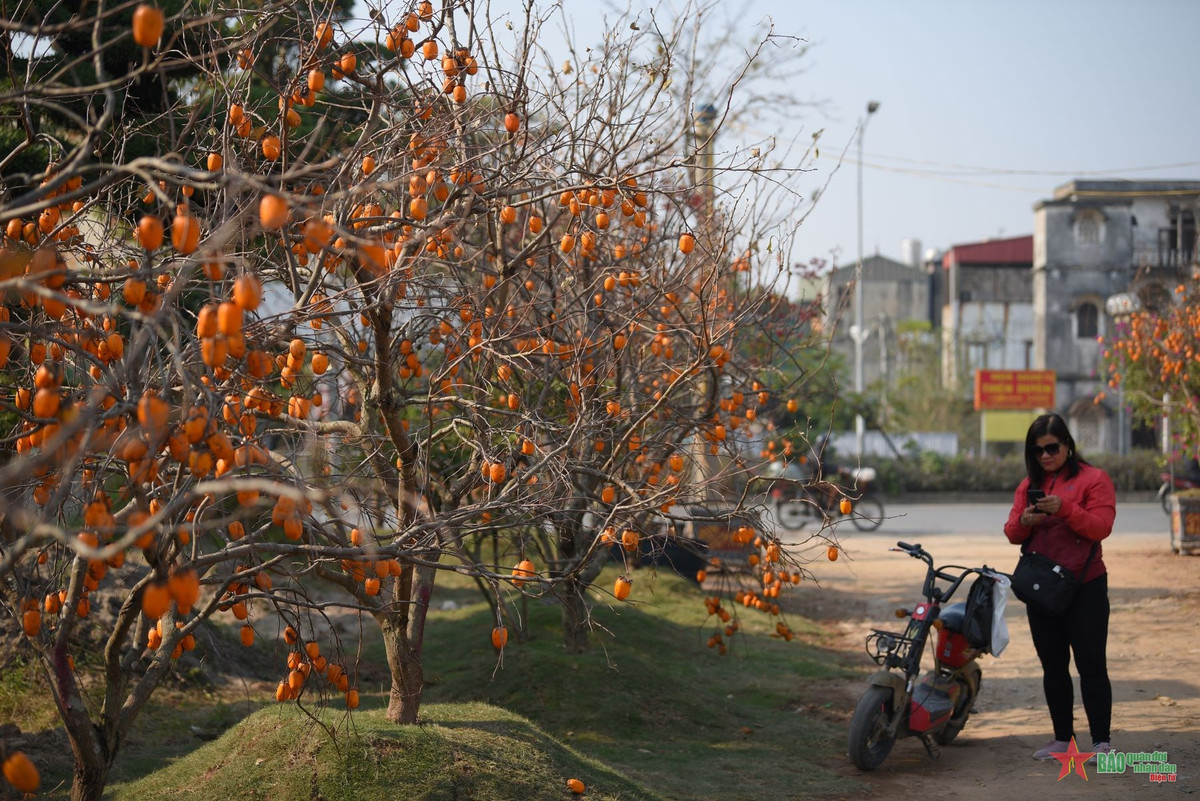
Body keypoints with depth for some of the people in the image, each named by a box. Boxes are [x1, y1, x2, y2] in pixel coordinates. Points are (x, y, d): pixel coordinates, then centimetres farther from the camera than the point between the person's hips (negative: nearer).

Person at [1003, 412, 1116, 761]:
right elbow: (1012, 534, 8)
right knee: (1053, 666, 10)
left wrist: (1065, 508, -26)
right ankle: (1062, 738, 18)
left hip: (1085, 587, -6)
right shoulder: (1029, 484, 13)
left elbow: (1101, 526, -14)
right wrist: (1023, 522, -14)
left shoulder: (1093, 479, -3)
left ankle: (1101, 741, -4)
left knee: (1091, 664, -6)